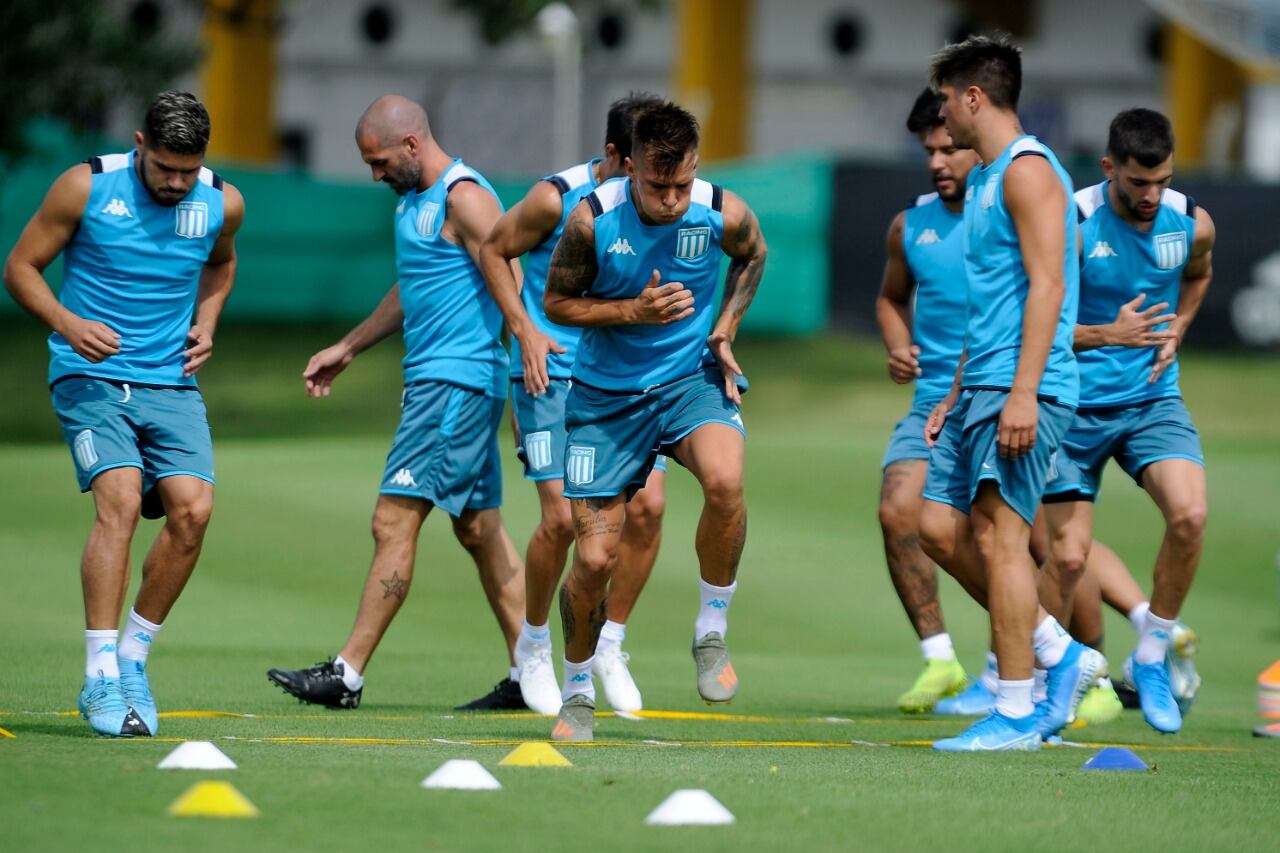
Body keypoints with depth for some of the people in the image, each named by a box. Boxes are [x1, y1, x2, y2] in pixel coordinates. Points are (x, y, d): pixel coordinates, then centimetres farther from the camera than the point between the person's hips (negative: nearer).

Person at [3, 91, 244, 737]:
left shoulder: (222, 204, 3)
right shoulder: (86, 187, -8)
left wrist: (206, 321, 9)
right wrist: (66, 323, -18)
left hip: (171, 385, 4)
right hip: (91, 376, -4)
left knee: (193, 511, -14)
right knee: (121, 500, -23)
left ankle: (132, 659, 4)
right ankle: (101, 679, -22)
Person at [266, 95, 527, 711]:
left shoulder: (464, 198, -13)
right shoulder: (413, 198, 17)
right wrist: (347, 348, 34)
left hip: (457, 379, -10)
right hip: (432, 378, 10)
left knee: (394, 521, -10)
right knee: (479, 529, 11)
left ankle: (348, 674, -10)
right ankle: (528, 676, 13)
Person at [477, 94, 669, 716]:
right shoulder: (557, 198, -14)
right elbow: (493, 250, 0)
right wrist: (525, 330, -9)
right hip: (554, 374, -4)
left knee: (647, 505, -11)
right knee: (562, 518, -12)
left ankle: (609, 644, 8)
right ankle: (534, 644, 13)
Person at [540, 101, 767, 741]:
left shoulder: (724, 213, -13)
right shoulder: (592, 219, -17)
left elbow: (752, 257, 12)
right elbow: (556, 302, -4)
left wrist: (725, 328, -1)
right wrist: (633, 312, -20)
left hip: (691, 377, 0)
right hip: (606, 394, 0)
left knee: (725, 480, -33)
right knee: (594, 559, -2)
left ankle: (712, 632, -11)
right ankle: (577, 692, 25)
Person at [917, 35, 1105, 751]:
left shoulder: (1028, 170, -10)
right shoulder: (987, 178, 21)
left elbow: (1045, 286, -18)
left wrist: (1022, 394, -24)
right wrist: (956, 395, 26)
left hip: (1022, 390, -10)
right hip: (981, 388, 10)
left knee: (1000, 535, -12)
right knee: (941, 527, 7)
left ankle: (1017, 713, -9)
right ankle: (1061, 654, 14)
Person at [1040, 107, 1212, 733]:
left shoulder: (1193, 224, -4)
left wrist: (1174, 332, 6)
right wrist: (1110, 334, -21)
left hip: (1152, 400, 3)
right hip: (1074, 405, -3)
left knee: (1190, 515, -21)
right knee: (1069, 556, -4)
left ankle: (1151, 656, -2)